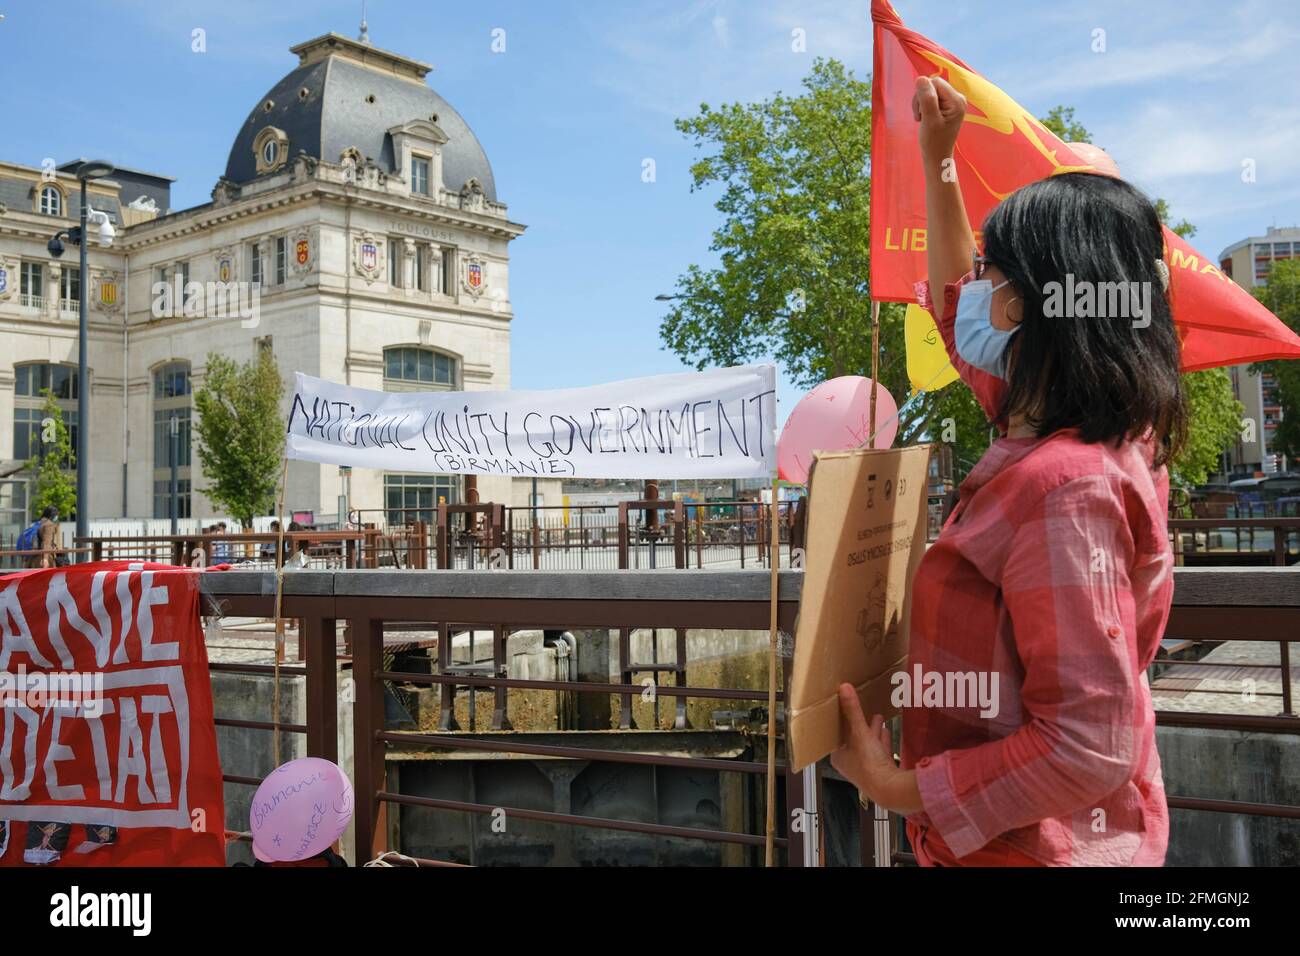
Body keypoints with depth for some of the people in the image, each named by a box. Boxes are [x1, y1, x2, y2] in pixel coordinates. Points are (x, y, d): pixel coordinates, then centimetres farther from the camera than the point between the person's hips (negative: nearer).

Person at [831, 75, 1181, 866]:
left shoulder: (1065, 490, -30)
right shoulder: (1102, 432, -1)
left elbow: (1086, 746, -31)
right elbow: (958, 310, 15)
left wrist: (897, 790, -24)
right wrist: (936, 158, 16)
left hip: (1026, 844, -9)